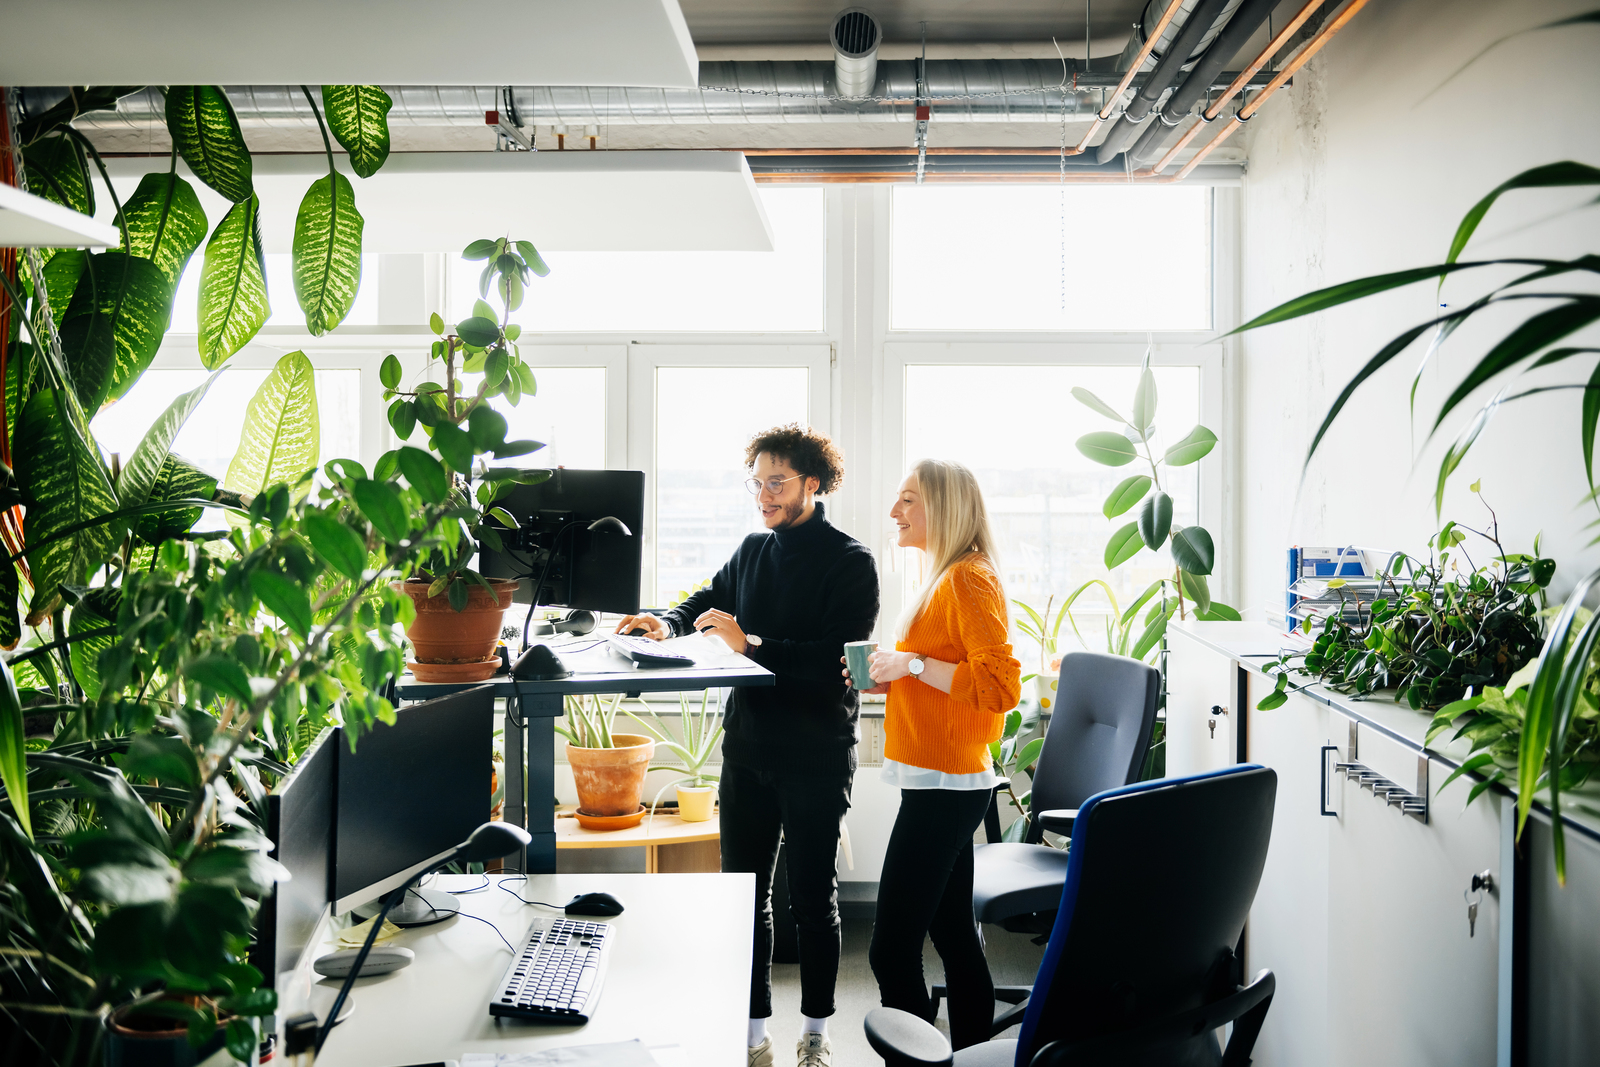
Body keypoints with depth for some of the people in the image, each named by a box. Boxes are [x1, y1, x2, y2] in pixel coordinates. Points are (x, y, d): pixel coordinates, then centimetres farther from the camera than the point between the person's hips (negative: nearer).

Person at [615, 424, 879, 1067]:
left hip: (816, 754, -5)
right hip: (748, 747, 5)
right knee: (743, 891, 7)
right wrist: (669, 623, 6)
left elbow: (840, 656, -19)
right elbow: (711, 601, 27)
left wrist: (750, 645, -22)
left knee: (812, 896, 5)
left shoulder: (850, 562, -8)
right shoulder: (754, 551, 11)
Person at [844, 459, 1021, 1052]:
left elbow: (1000, 686, -22)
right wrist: (889, 678, 12)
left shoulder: (970, 579, -14)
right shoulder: (945, 578, 17)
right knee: (954, 934, 15)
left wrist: (913, 664, -18)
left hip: (944, 789, -10)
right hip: (946, 785, 10)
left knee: (891, 951, -9)